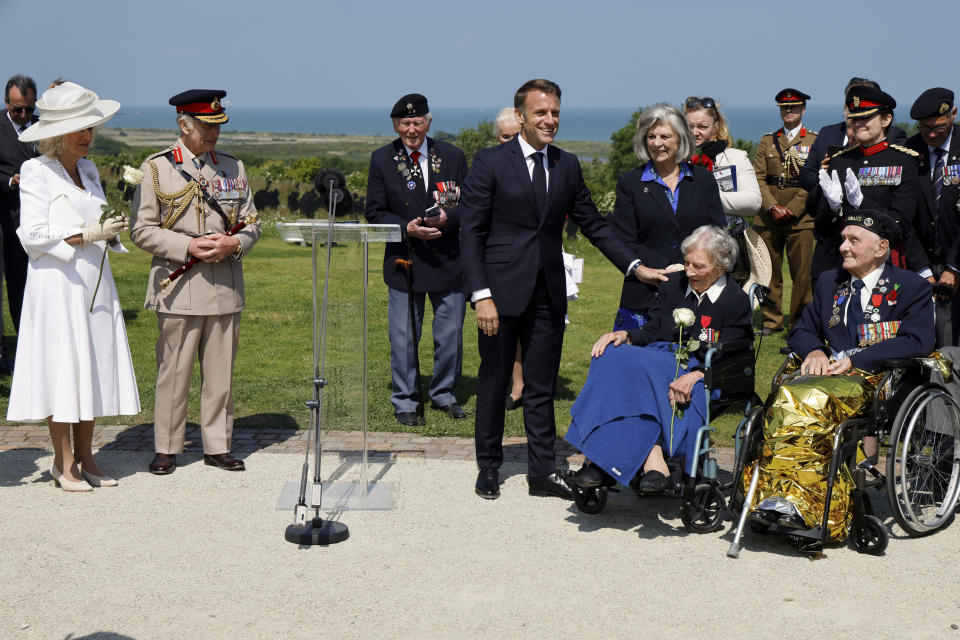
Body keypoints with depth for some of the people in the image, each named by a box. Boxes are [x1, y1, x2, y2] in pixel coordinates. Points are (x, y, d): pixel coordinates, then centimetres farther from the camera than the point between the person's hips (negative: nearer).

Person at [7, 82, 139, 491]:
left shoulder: (88, 170, 15)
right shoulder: (36, 172, -6)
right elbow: (33, 235, -11)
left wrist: (110, 230, 0)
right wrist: (86, 235, -18)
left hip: (94, 281, 7)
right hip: (56, 282, -7)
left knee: (92, 368, 7)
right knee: (61, 368, -4)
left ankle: (85, 458, 14)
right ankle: (63, 463, 5)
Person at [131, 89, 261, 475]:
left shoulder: (233, 168, 12)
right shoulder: (155, 168, 0)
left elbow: (252, 224, 14)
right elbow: (142, 230, -3)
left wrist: (233, 244, -8)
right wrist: (188, 247, -15)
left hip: (225, 288, 4)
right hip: (179, 289, -3)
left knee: (220, 373, 8)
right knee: (173, 371, 1)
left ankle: (218, 447, 19)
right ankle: (166, 448, 13)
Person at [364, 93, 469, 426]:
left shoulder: (452, 156, 3)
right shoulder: (381, 159, 0)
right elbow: (374, 212, 0)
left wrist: (447, 218, -17)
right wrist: (406, 228, -17)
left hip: (449, 259, 2)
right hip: (404, 260, -1)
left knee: (450, 334, 9)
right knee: (403, 336, 3)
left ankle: (443, 393, 27)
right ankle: (405, 401, 16)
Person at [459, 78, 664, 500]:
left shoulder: (567, 166, 9)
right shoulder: (490, 163, -5)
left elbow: (593, 224, 14)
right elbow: (470, 233, -8)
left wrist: (635, 266, 5)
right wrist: (481, 294, -16)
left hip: (549, 294, 4)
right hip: (502, 290, -4)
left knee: (542, 386, 9)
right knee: (494, 382, 6)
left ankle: (542, 472, 16)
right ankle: (488, 466, 21)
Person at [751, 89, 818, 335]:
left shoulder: (814, 142, 6)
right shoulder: (767, 142, 14)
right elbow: (758, 178, 6)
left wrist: (791, 210, -12)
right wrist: (773, 207, -9)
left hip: (800, 218, -2)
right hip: (768, 219, 3)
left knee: (802, 273, -2)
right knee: (769, 272, 5)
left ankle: (800, 321, 8)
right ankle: (771, 320, 15)